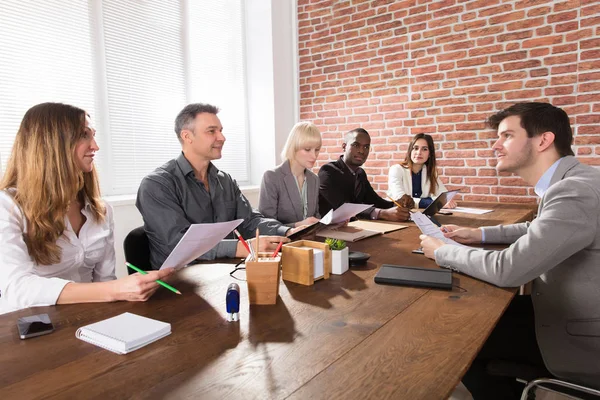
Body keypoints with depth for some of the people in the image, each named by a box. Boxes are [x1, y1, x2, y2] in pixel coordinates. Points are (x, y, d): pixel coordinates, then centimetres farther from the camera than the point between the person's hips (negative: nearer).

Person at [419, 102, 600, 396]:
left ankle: (499, 389, 25)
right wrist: (479, 234, 9)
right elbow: (541, 230, 22)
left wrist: (442, 251, -15)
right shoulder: (568, 182, 3)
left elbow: (507, 270, -31)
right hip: (566, 311, 8)